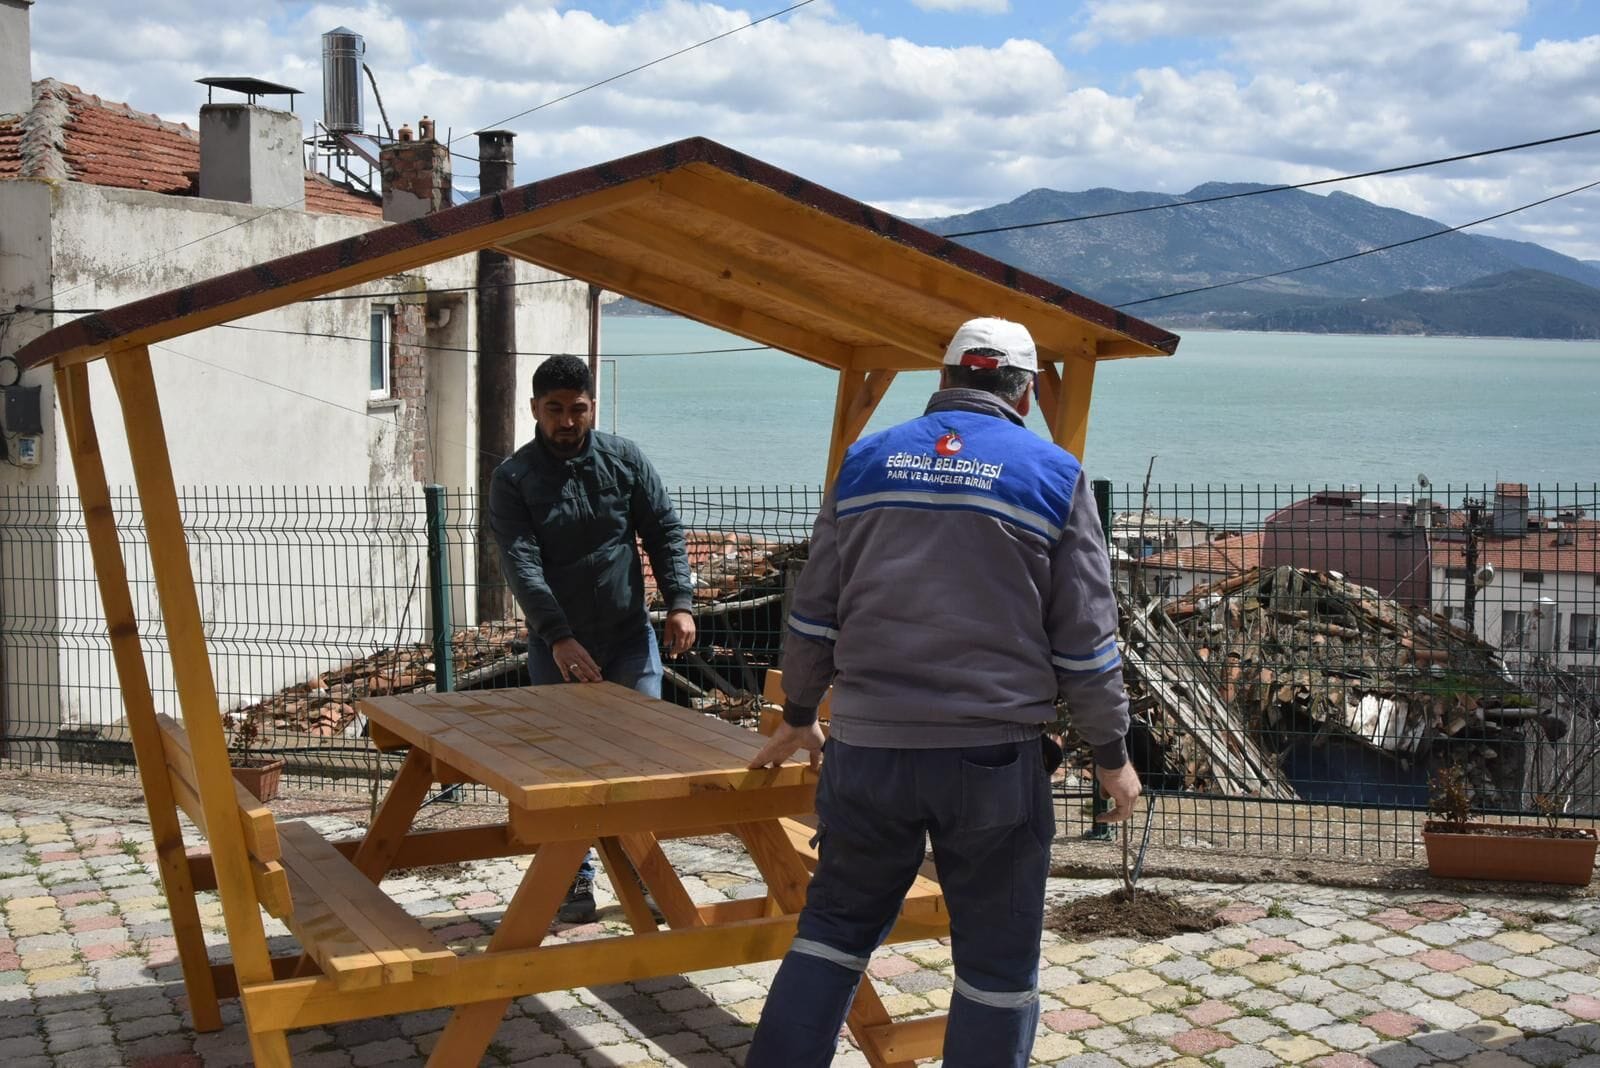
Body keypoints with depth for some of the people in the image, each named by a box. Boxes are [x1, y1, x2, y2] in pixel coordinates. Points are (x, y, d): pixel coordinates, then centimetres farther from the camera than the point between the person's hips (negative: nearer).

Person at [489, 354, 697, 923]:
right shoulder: (512, 479, -4)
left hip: (630, 638, 1)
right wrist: (558, 638, -25)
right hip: (557, 647, -1)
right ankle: (575, 879, 16)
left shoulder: (625, 459, 3)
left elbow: (664, 531, 4)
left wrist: (680, 602, -9)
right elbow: (522, 566, -14)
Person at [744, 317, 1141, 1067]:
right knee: (997, 962, 10)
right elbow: (1085, 638, 0)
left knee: (835, 924, 17)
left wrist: (797, 716, 23)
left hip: (867, 746, 3)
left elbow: (814, 609, 10)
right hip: (993, 754, -2)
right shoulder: (1053, 476, 0)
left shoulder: (866, 461, 6)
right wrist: (1111, 754, 11)